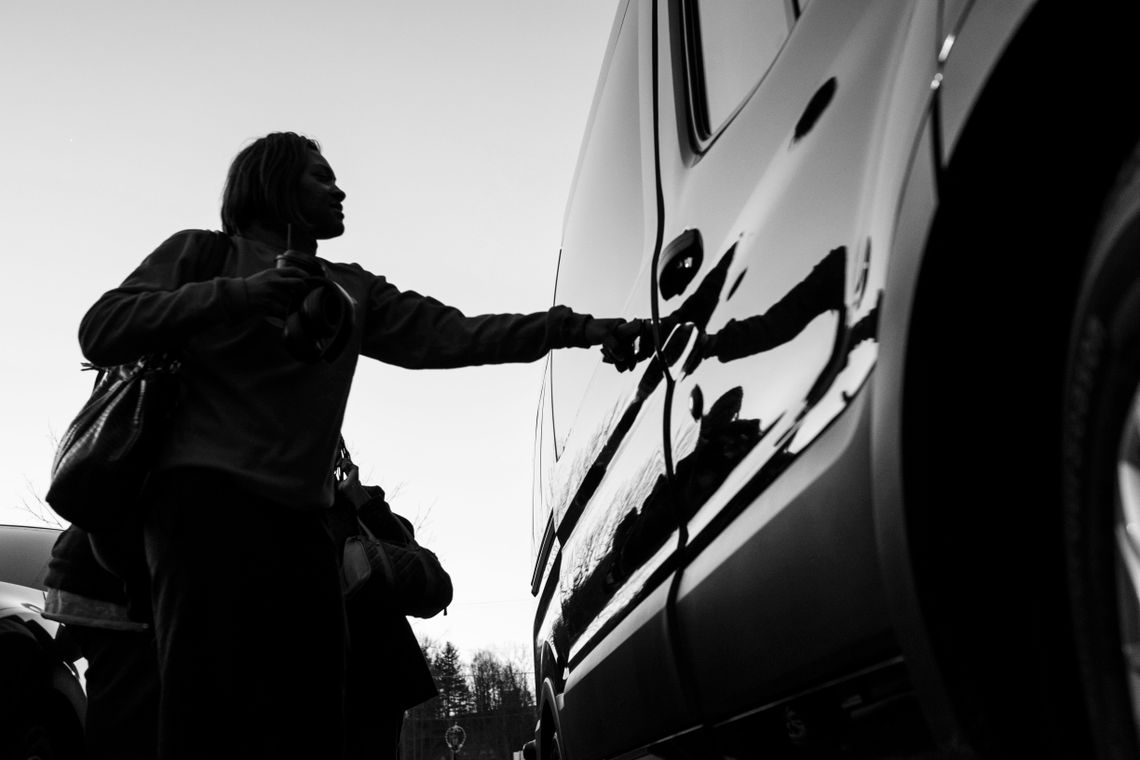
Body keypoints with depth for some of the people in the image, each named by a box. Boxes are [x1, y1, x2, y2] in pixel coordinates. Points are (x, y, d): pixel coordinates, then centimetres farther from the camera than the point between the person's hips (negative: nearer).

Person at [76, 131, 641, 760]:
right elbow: (100, 332, 0)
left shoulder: (353, 290, 26)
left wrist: (582, 329, 6)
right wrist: (239, 293, -9)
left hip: (301, 518, 5)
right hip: (208, 495, -5)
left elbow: (451, 334, 15)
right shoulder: (203, 253, 13)